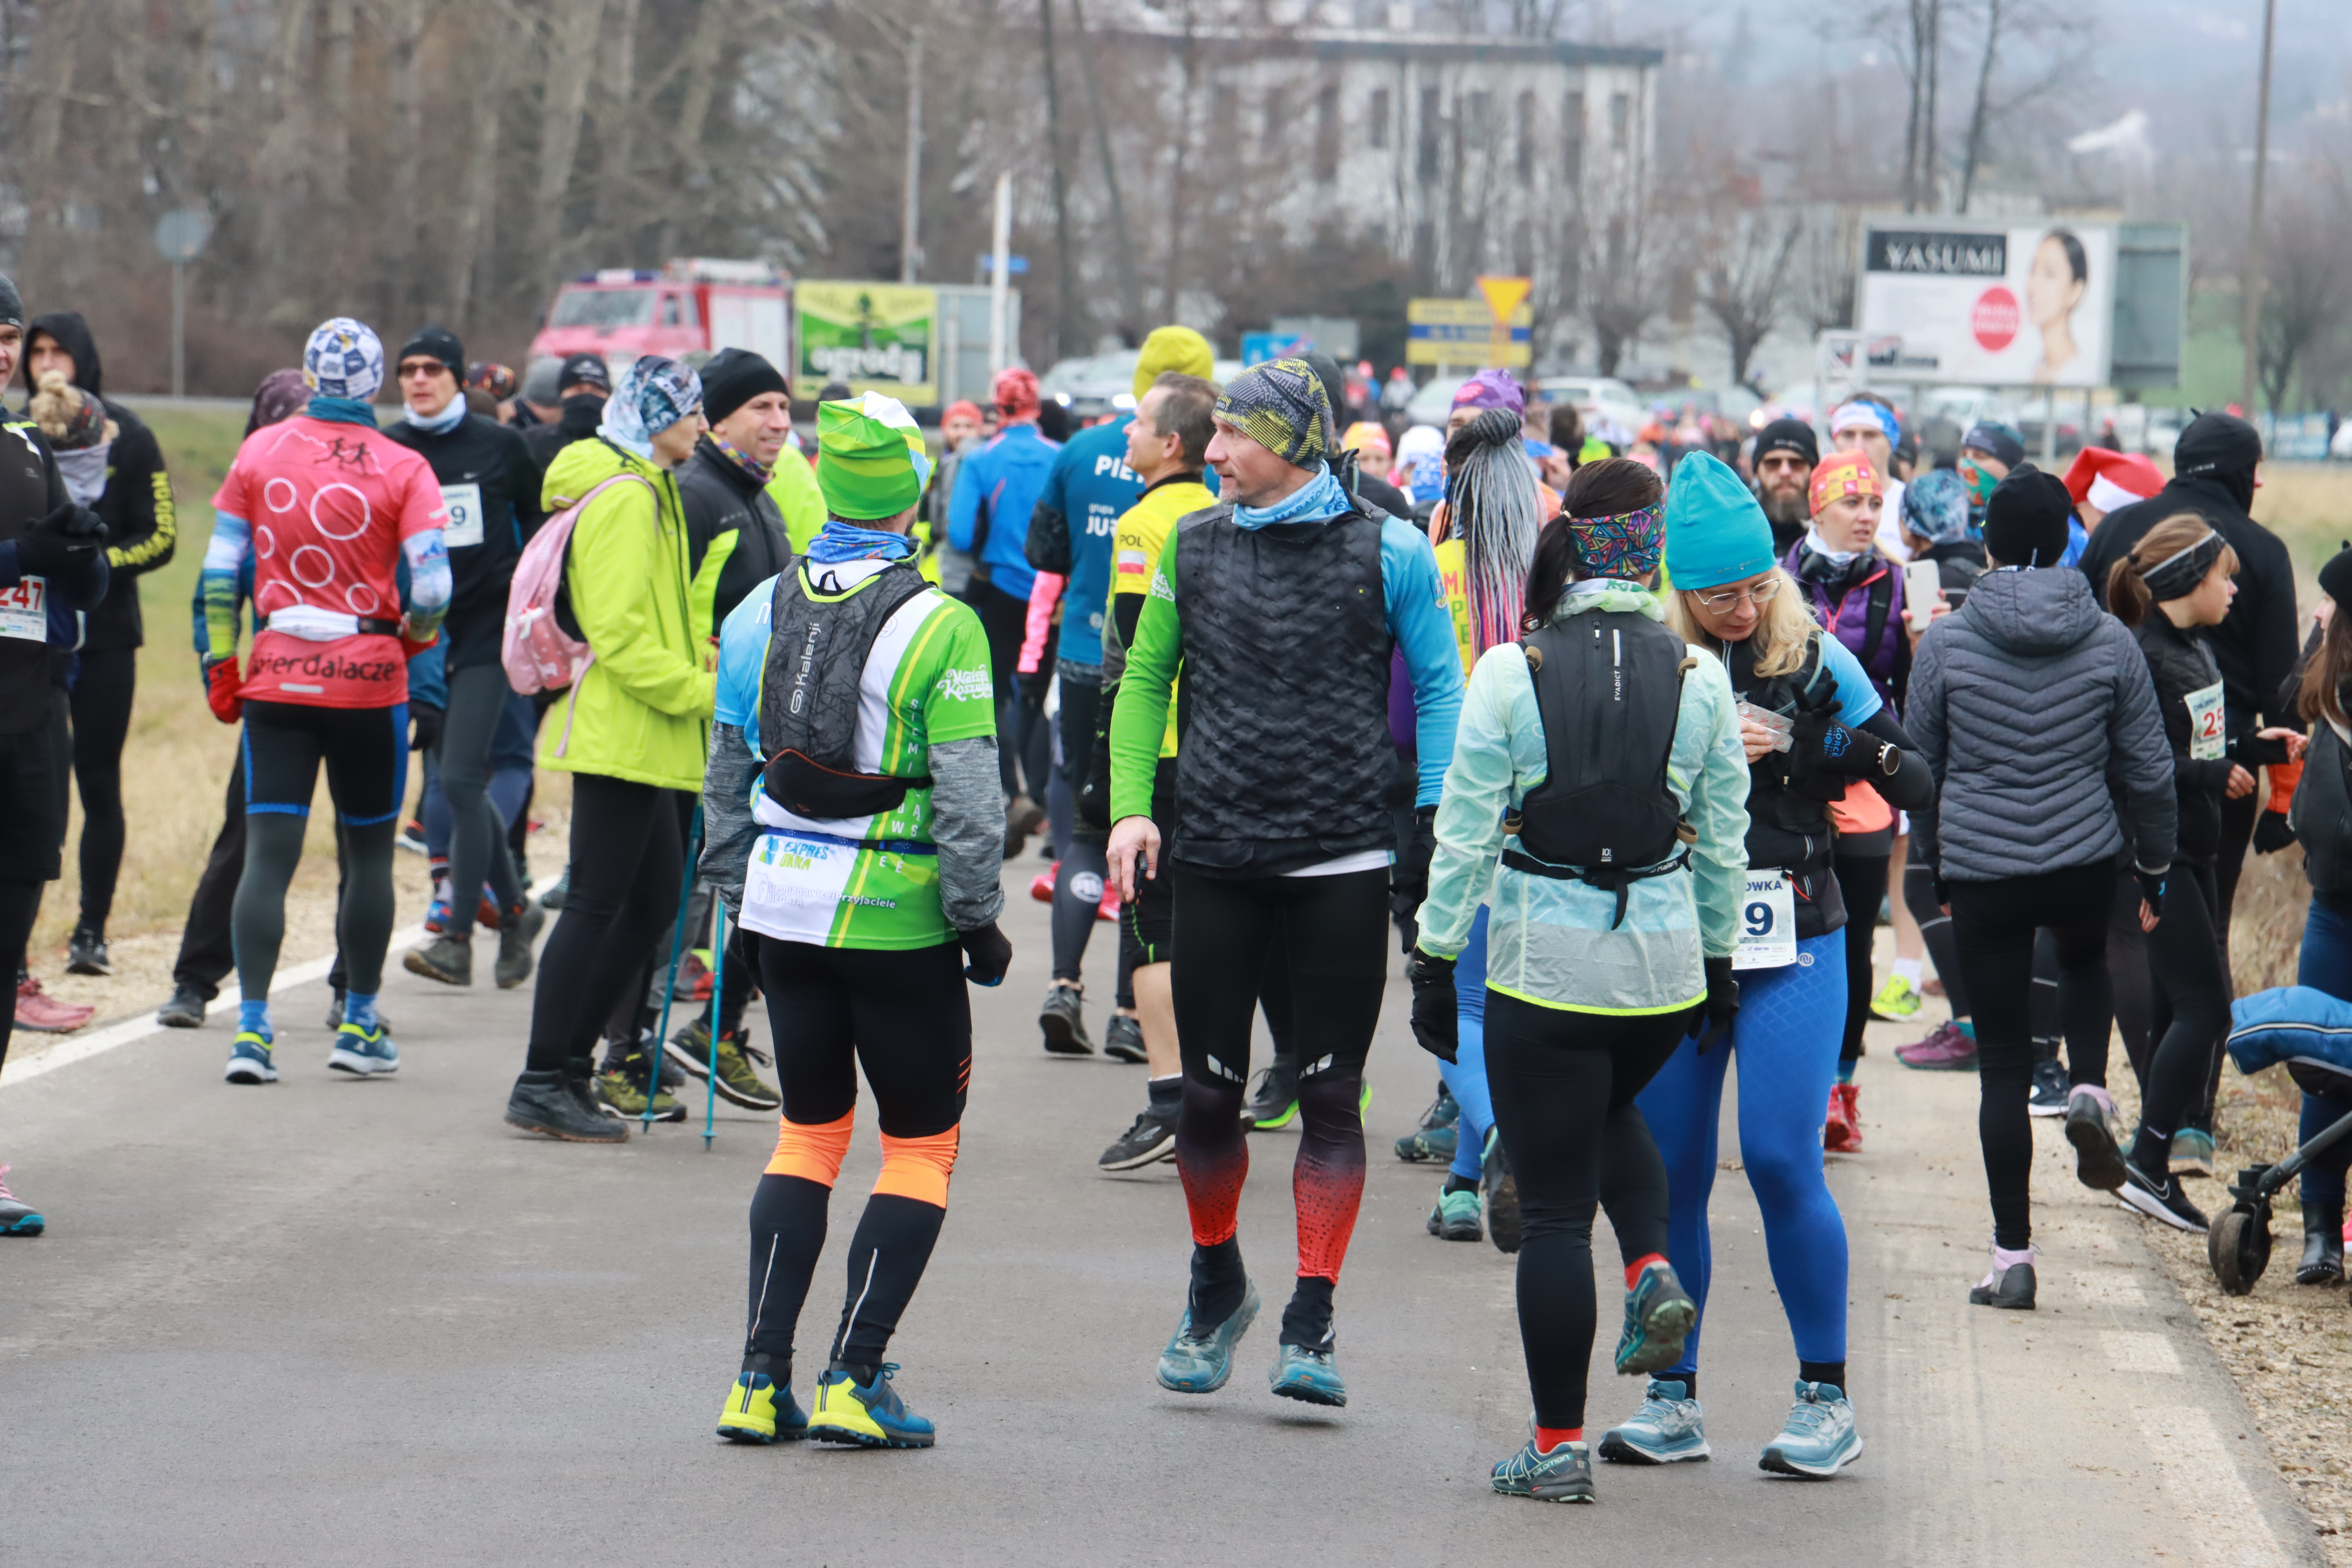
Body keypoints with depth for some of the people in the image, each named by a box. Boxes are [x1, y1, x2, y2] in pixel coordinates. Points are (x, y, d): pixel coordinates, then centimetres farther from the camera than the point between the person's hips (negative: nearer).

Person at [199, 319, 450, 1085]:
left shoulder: (260, 452, 1)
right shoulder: (402, 470, -6)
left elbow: (220, 572, 3)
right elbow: (432, 586, -13)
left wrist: (220, 667, 12)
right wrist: (412, 638, 9)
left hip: (277, 677, 1)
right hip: (369, 678, -1)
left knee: (268, 852, 0)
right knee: (369, 851, 12)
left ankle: (252, 1026, -9)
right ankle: (359, 1026, 17)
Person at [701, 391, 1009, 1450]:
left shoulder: (762, 610, 4)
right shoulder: (937, 626, -14)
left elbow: (727, 767, 11)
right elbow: (965, 794, -14)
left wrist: (735, 886, 21)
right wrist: (979, 920, -6)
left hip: (782, 899, 5)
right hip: (895, 915, -5)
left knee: (808, 1134, 16)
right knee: (921, 1148, 7)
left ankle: (761, 1380, 9)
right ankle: (853, 1380, 0)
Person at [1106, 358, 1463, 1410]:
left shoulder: (1386, 553, -2)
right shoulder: (1195, 546, 6)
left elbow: (1437, 688, 4)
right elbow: (1146, 679, 13)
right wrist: (1130, 803, 0)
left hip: (1344, 863, -3)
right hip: (1217, 862, 3)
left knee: (1330, 1096, -1)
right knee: (1209, 1094, 8)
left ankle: (1312, 1322, 6)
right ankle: (1217, 1289, 30)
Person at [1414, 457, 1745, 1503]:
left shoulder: (1509, 672, -9)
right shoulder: (1698, 677, -2)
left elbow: (1464, 835, -6)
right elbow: (1722, 839, 6)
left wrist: (1436, 960, 2)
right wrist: (1718, 956, 18)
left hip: (1541, 962, -3)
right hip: (1663, 958, 3)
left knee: (1555, 1205, 4)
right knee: (1611, 1110, 34)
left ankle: (1558, 1446, 8)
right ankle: (1652, 1269, 10)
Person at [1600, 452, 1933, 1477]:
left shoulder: (1813, 660, 0)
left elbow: (1907, 776, 2)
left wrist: (1789, 749, -15)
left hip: (1790, 945, -2)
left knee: (1781, 1161, -10)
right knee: (1666, 1173, 4)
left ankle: (1827, 1396, 2)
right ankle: (1675, 1401, 15)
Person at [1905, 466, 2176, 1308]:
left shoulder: (1946, 644, -6)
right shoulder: (2110, 643, -3)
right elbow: (2148, 770, 5)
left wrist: (1932, 861, 19)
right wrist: (2156, 861, 21)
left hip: (1981, 873, -1)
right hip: (2085, 862, 1)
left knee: (2002, 1064, 5)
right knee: (2086, 961, 36)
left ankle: (2013, 1258, 4)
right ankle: (2089, 1090, 9)